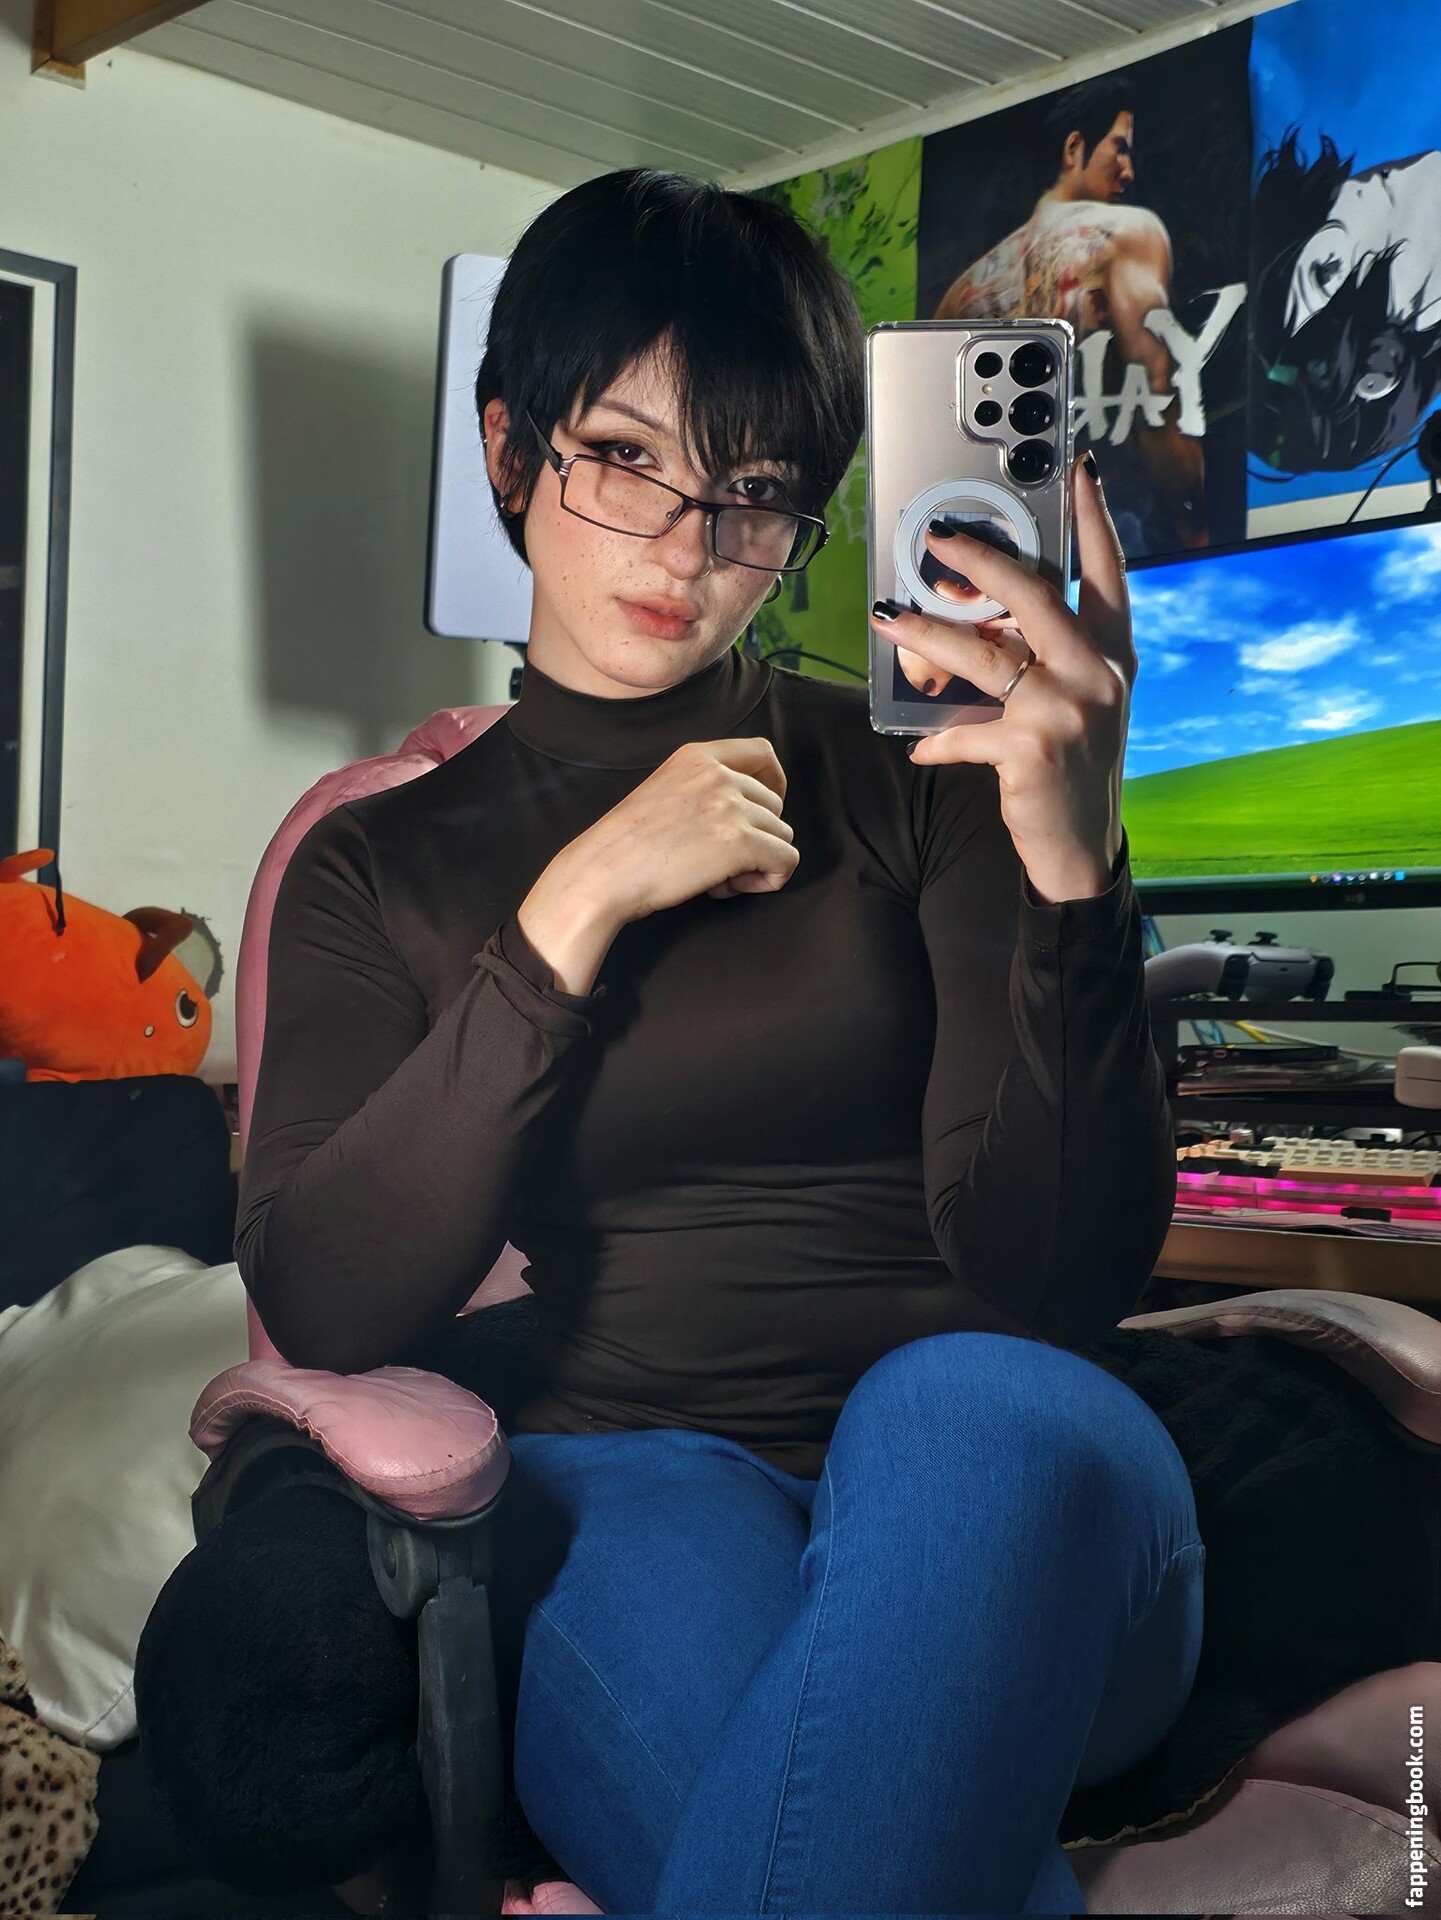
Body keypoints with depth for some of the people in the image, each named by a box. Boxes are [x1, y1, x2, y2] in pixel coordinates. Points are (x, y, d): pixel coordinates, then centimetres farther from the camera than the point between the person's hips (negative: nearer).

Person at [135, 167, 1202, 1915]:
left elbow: (1061, 1275, -5)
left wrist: (1071, 872, -22)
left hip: (999, 1502, 1)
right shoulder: (380, 867, 10)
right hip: (621, 1475, 0)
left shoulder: (915, 774, 5)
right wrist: (577, 908, -11)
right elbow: (321, 1310, -4)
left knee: (976, 1408, -35)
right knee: (674, 1539, -36)